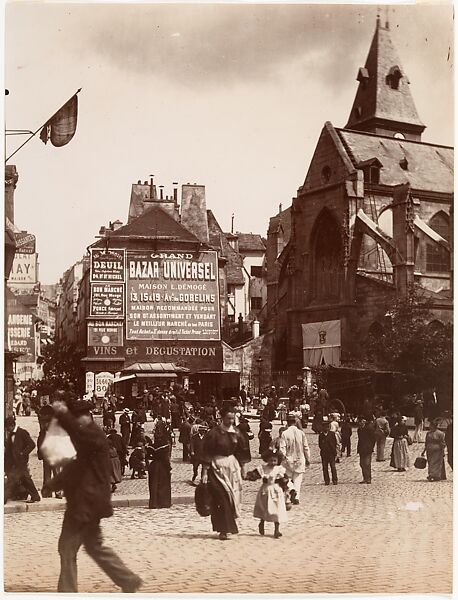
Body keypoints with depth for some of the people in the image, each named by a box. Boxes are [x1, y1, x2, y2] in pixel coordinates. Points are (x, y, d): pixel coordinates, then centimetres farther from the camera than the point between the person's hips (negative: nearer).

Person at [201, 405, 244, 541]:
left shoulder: (236, 433, 4)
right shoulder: (214, 433, -12)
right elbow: (207, 453, -12)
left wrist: (240, 468, 14)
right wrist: (205, 472, -15)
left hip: (232, 465, 6)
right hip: (217, 466, -6)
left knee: (232, 497, 7)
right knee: (221, 498, -8)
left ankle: (225, 528, 20)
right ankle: (223, 530, -1)